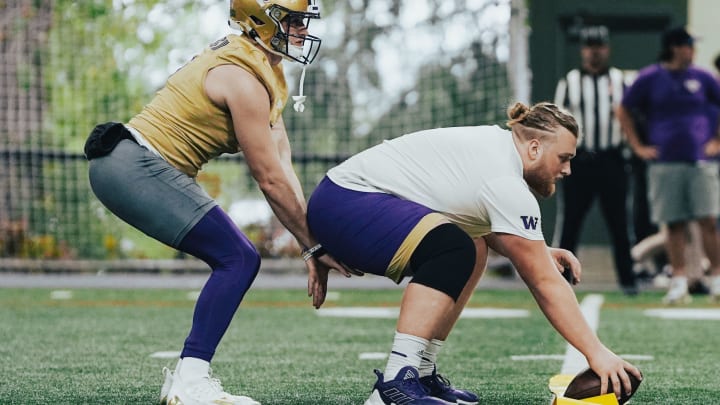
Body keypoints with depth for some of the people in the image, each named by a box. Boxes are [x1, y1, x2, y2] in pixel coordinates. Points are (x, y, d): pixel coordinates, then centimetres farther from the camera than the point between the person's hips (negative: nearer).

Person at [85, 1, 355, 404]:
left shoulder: (265, 73, 13)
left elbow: (282, 165, 11)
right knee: (238, 260, -13)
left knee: (238, 260, 9)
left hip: (141, 167, 10)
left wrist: (313, 246, 7)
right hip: (134, 166, -10)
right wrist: (316, 246, -6)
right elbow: (272, 181, -15)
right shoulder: (244, 82, -18)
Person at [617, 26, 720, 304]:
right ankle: (679, 281, 3)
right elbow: (623, 111, 10)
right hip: (664, 163, -1)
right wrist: (638, 147, 4)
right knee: (674, 224, 0)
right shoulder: (649, 79, 3)